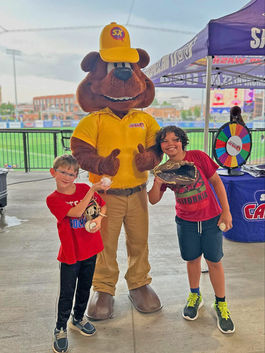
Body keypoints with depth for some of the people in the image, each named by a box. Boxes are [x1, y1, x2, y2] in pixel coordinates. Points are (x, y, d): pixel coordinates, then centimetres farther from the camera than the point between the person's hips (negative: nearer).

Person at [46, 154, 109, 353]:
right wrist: (93, 190, -27)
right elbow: (76, 212, -26)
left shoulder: (84, 188, -2)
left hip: (90, 249, 4)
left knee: (85, 288, 20)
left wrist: (99, 218, -12)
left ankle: (78, 318, 43)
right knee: (67, 293, 7)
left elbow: (103, 205, 8)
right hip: (70, 253, -4)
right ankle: (61, 330, 28)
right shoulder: (53, 199, -14)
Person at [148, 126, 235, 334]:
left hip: (211, 219, -2)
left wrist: (226, 211, -8)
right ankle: (195, 296, 39)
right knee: (192, 259, 15)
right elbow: (154, 200, -1)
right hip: (186, 222, 2)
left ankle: (221, 304, 26)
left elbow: (216, 182, -6)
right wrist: (157, 183, -21)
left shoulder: (198, 157, -13)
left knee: (214, 261, 6)